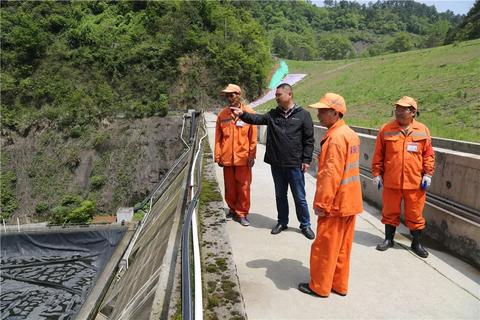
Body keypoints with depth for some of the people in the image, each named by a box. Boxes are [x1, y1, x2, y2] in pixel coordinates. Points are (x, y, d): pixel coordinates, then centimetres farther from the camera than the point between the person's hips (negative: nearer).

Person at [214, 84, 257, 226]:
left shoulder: (248, 112, -3)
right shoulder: (222, 114, 5)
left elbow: (253, 137, -2)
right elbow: (218, 137, 6)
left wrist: (251, 155, -6)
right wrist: (218, 155, 3)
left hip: (243, 157, -2)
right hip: (227, 158, 3)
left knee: (243, 186, 2)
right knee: (229, 186, 12)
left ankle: (242, 213, 15)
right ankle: (233, 209, 30)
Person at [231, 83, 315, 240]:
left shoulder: (303, 115, -4)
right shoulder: (273, 114, 7)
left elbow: (309, 139, -3)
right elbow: (257, 119, -4)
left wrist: (306, 160, -7)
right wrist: (242, 114, -21)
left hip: (295, 164, -4)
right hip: (276, 164, 4)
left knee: (299, 197, 7)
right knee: (280, 195, 16)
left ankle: (305, 225, 24)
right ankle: (282, 222, 33)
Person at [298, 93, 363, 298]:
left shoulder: (335, 137, -20)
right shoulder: (350, 134, 10)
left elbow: (330, 175, -24)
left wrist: (321, 204, -18)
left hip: (335, 203, -9)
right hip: (349, 202, 9)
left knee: (324, 246, 5)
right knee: (342, 246, 17)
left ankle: (320, 287, 19)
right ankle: (339, 284, 29)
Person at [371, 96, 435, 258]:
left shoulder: (422, 130, 1)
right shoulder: (386, 129, -2)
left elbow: (428, 154, 5)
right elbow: (378, 154, 2)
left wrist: (428, 174, -2)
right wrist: (377, 173, 0)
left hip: (415, 182, 0)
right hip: (391, 181, 0)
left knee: (415, 214, 11)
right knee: (390, 212, 13)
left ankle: (416, 243, 29)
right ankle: (389, 239, 31)